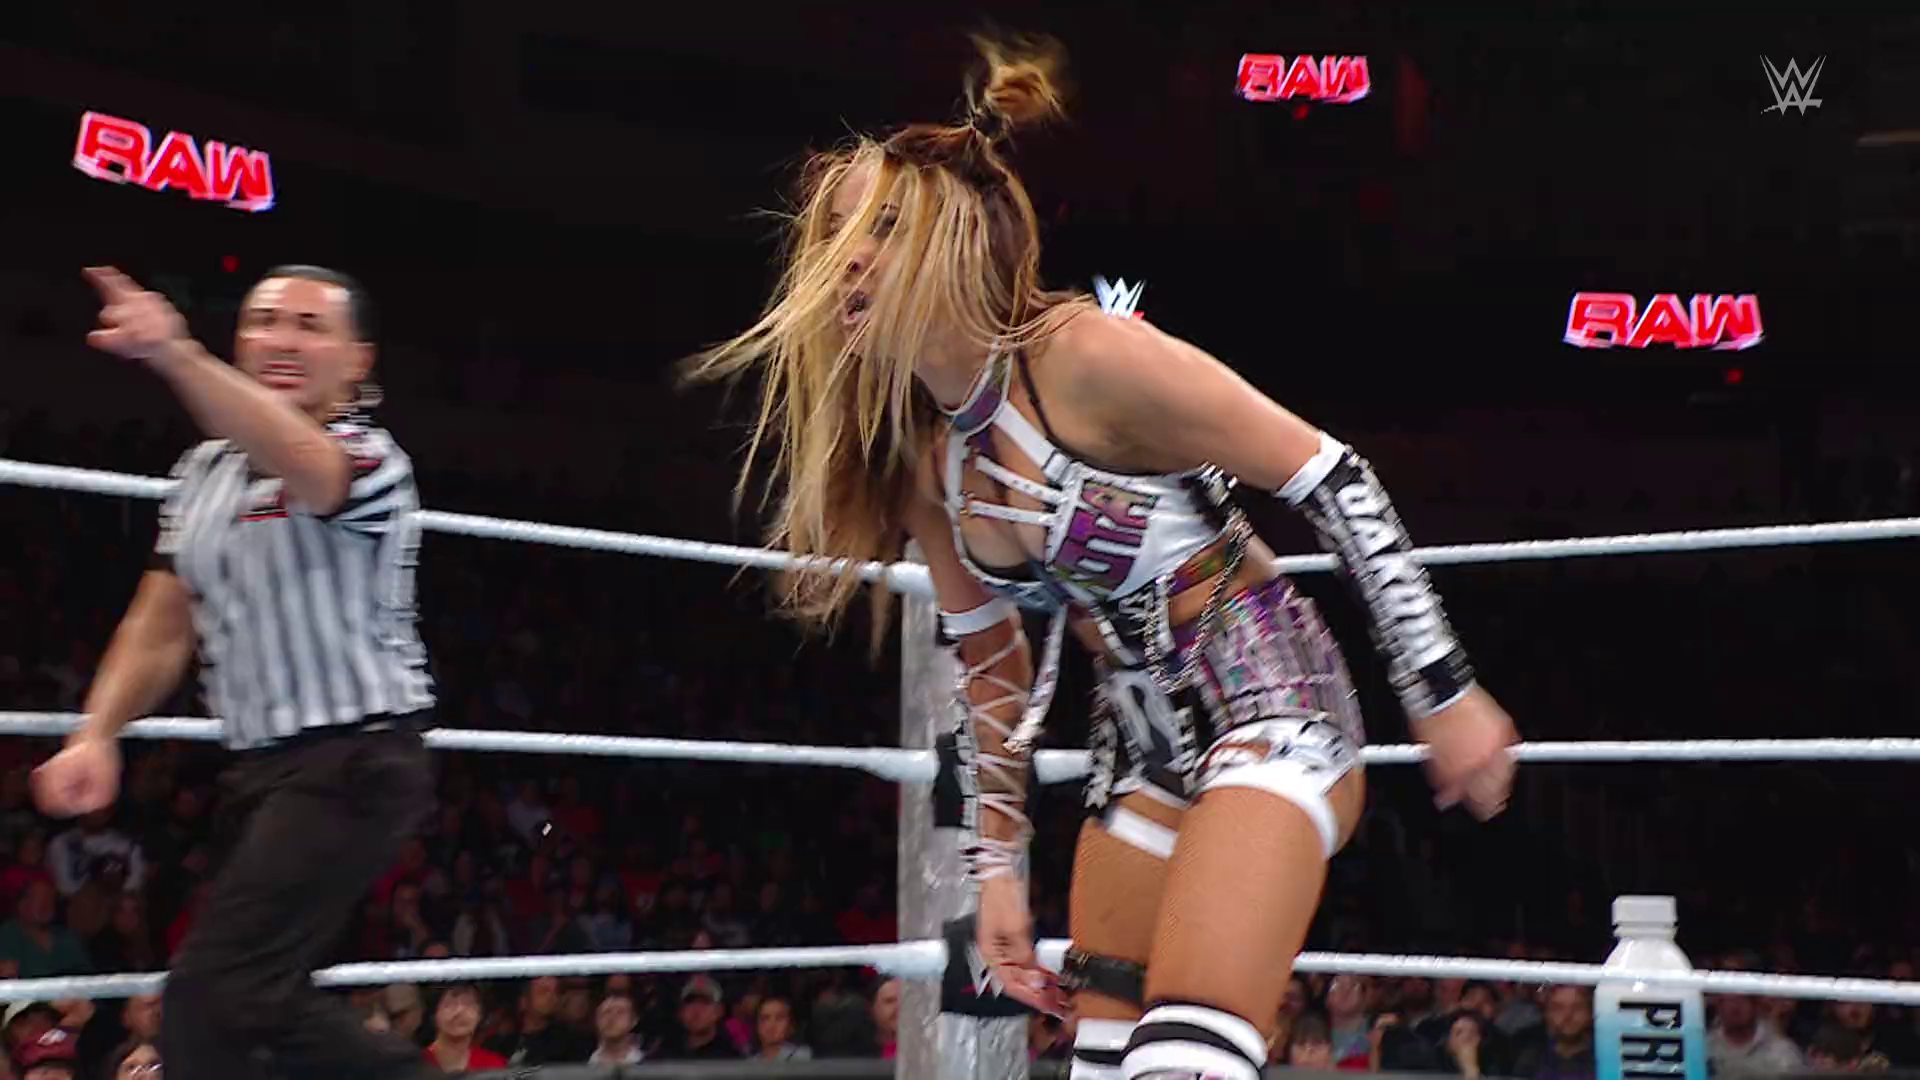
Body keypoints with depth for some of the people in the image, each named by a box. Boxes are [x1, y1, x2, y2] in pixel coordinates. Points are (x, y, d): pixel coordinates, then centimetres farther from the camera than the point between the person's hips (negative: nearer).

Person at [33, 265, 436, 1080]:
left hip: (354, 761, -9)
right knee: (261, 1000, 15)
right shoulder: (202, 471, 11)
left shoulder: (368, 459, -13)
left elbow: (302, 462, -37)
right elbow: (161, 625, 13)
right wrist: (96, 734, -3)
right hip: (263, 769, 9)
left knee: (210, 997, -14)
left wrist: (174, 355, -52)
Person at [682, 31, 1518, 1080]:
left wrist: (1444, 693, -13)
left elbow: (1334, 480, -15)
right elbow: (992, 671, 15)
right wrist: (997, 863, 14)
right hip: (1141, 744, 8)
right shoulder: (917, 461, 4)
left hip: (1269, 708, -8)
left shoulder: (1087, 356, -19)